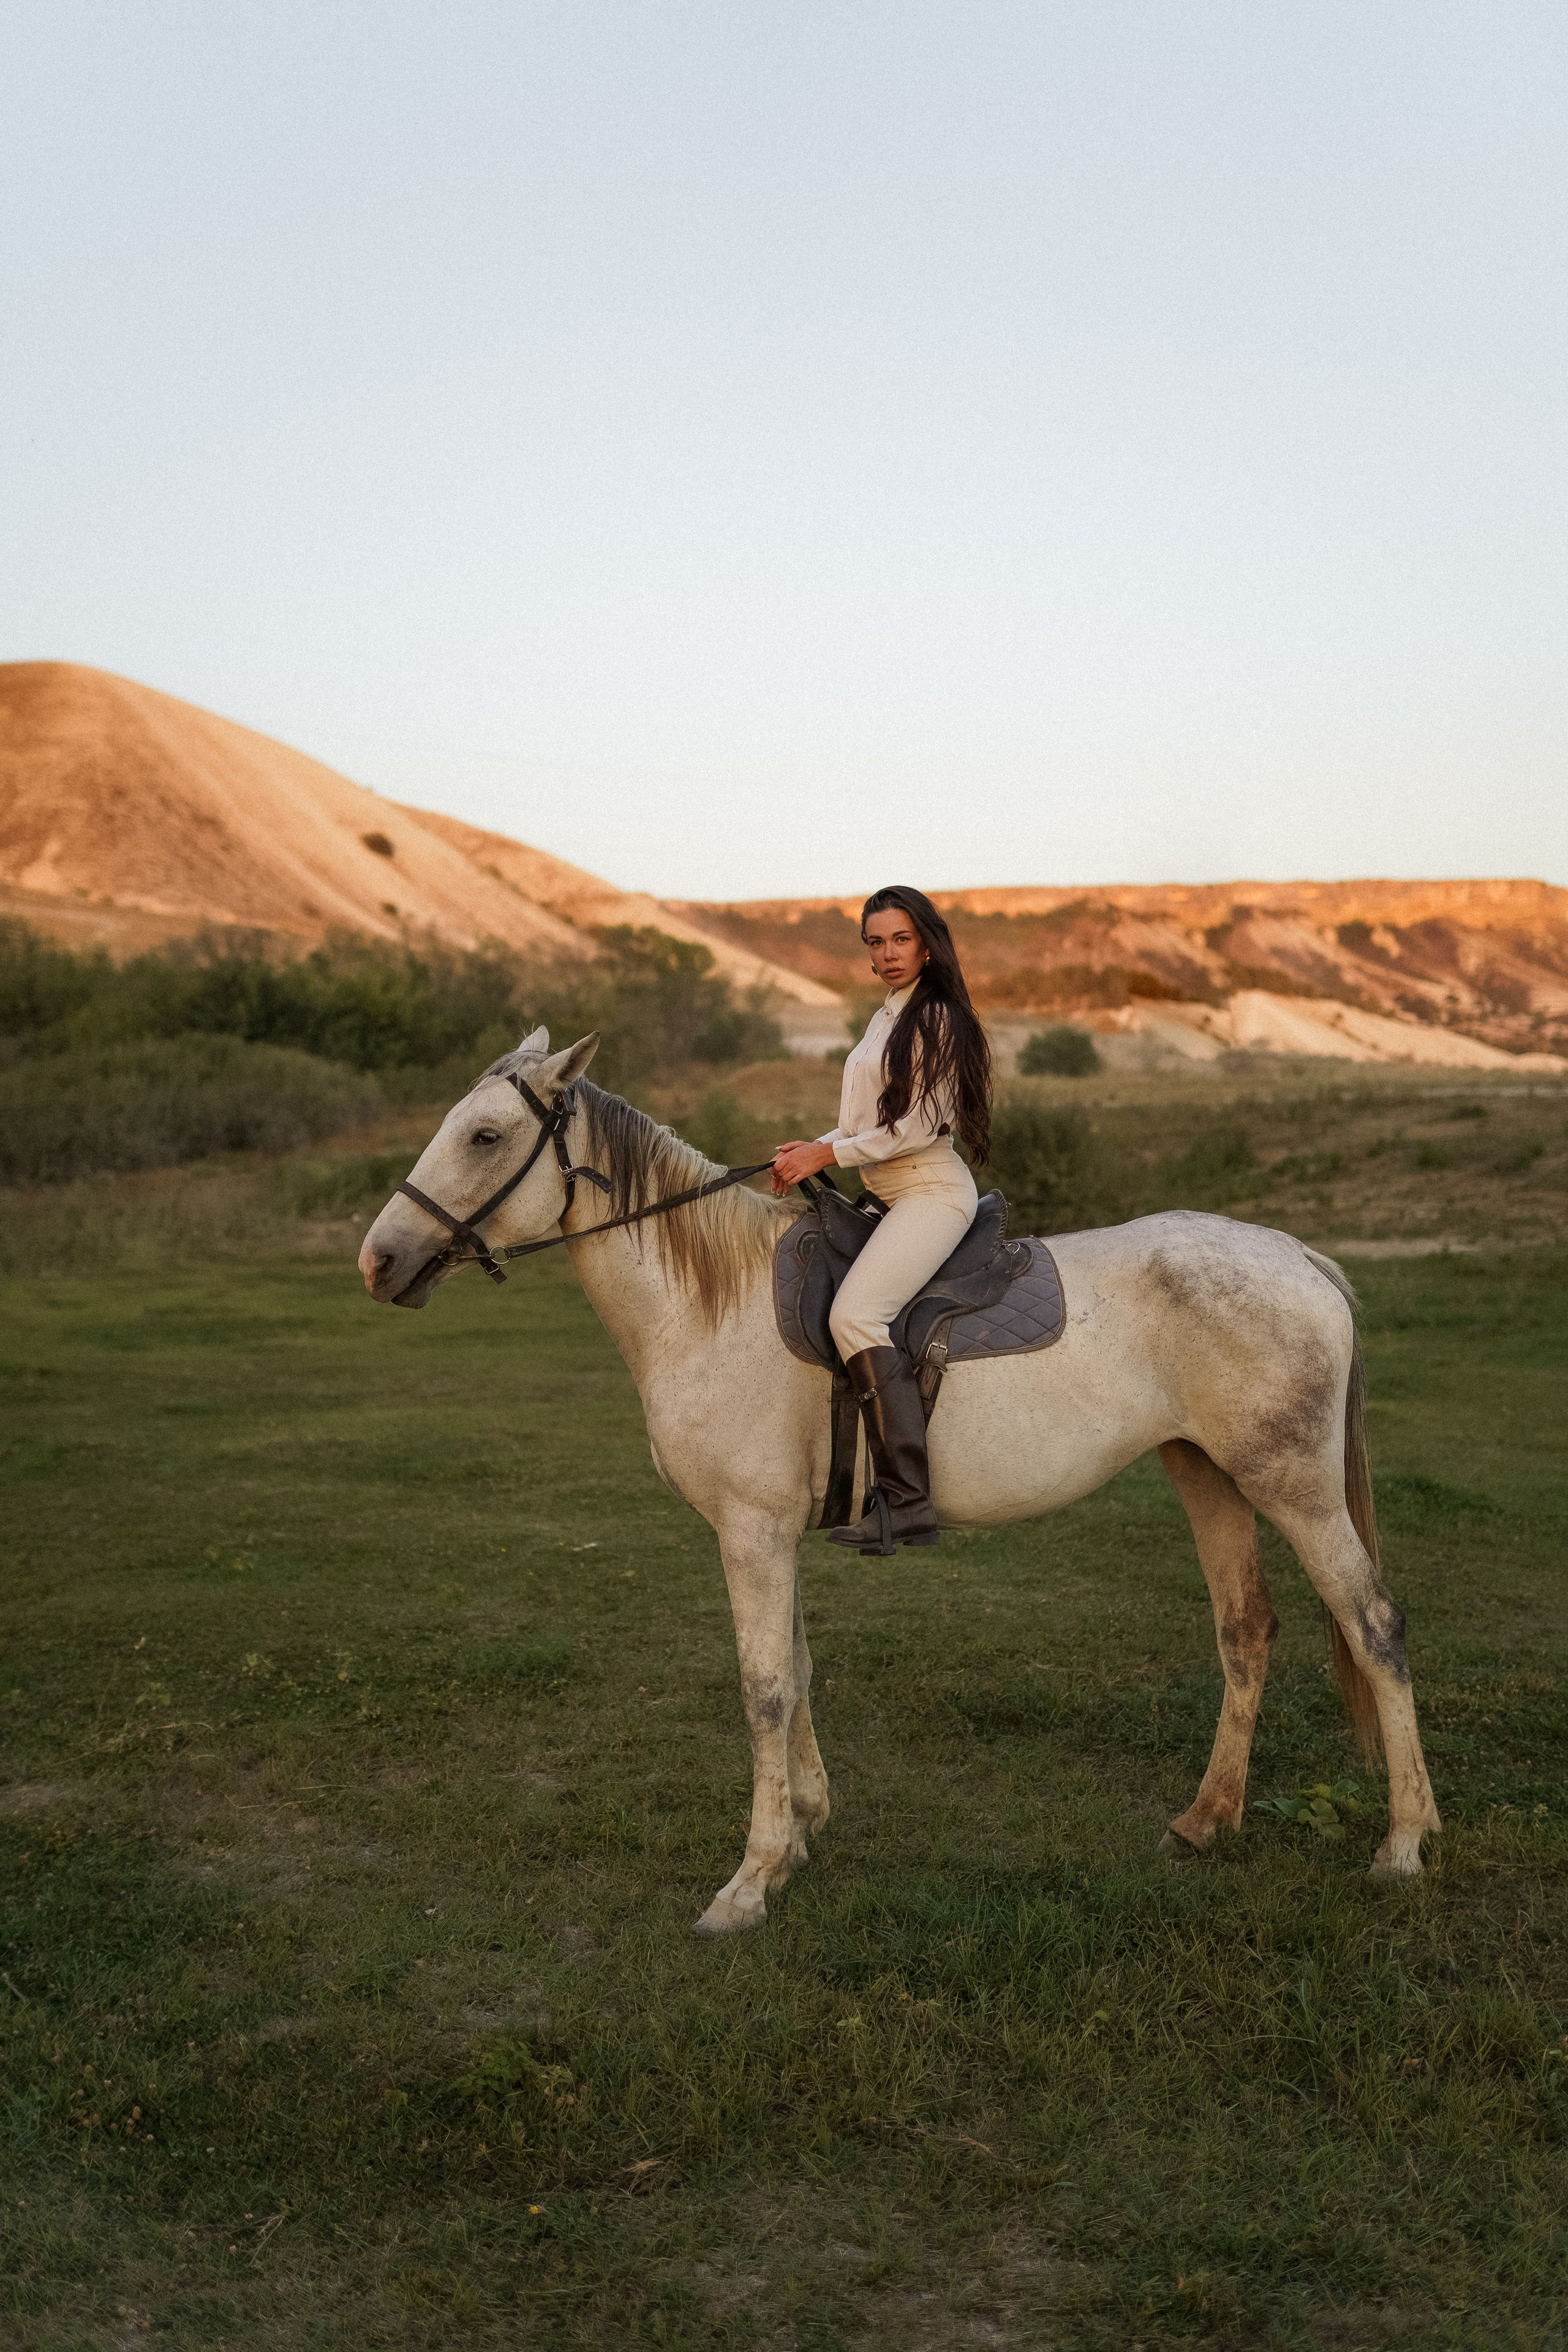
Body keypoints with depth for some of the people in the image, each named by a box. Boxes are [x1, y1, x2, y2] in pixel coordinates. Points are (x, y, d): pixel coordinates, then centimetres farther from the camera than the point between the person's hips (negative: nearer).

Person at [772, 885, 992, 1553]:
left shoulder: (937, 1018, -9)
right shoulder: (884, 1019, 18)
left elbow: (919, 1128, -16)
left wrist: (827, 1155, -15)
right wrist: (813, 1148, 4)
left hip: (932, 1193, -10)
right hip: (888, 1198, 10)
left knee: (854, 1313, -28)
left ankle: (908, 1501, -29)